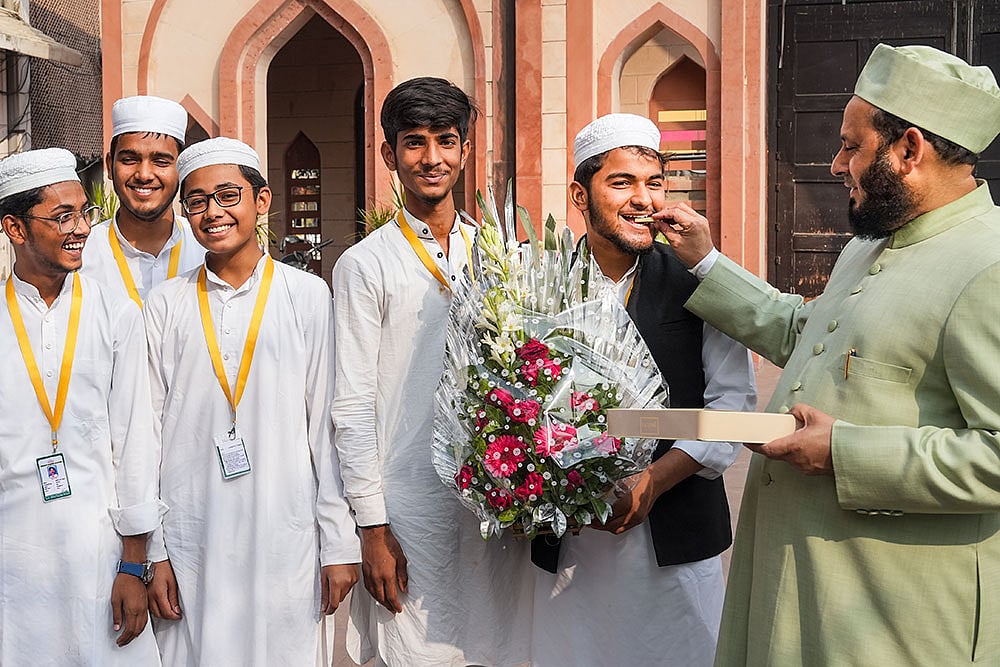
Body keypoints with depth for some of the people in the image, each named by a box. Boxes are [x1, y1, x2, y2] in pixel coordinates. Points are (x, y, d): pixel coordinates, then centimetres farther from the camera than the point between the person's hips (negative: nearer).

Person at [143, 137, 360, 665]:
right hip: (190, 544, 1)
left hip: (287, 539, -1)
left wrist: (340, 544, -1)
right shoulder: (165, 305, 4)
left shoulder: (308, 296, 1)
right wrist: (151, 553, 2)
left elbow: (327, 424, 1)